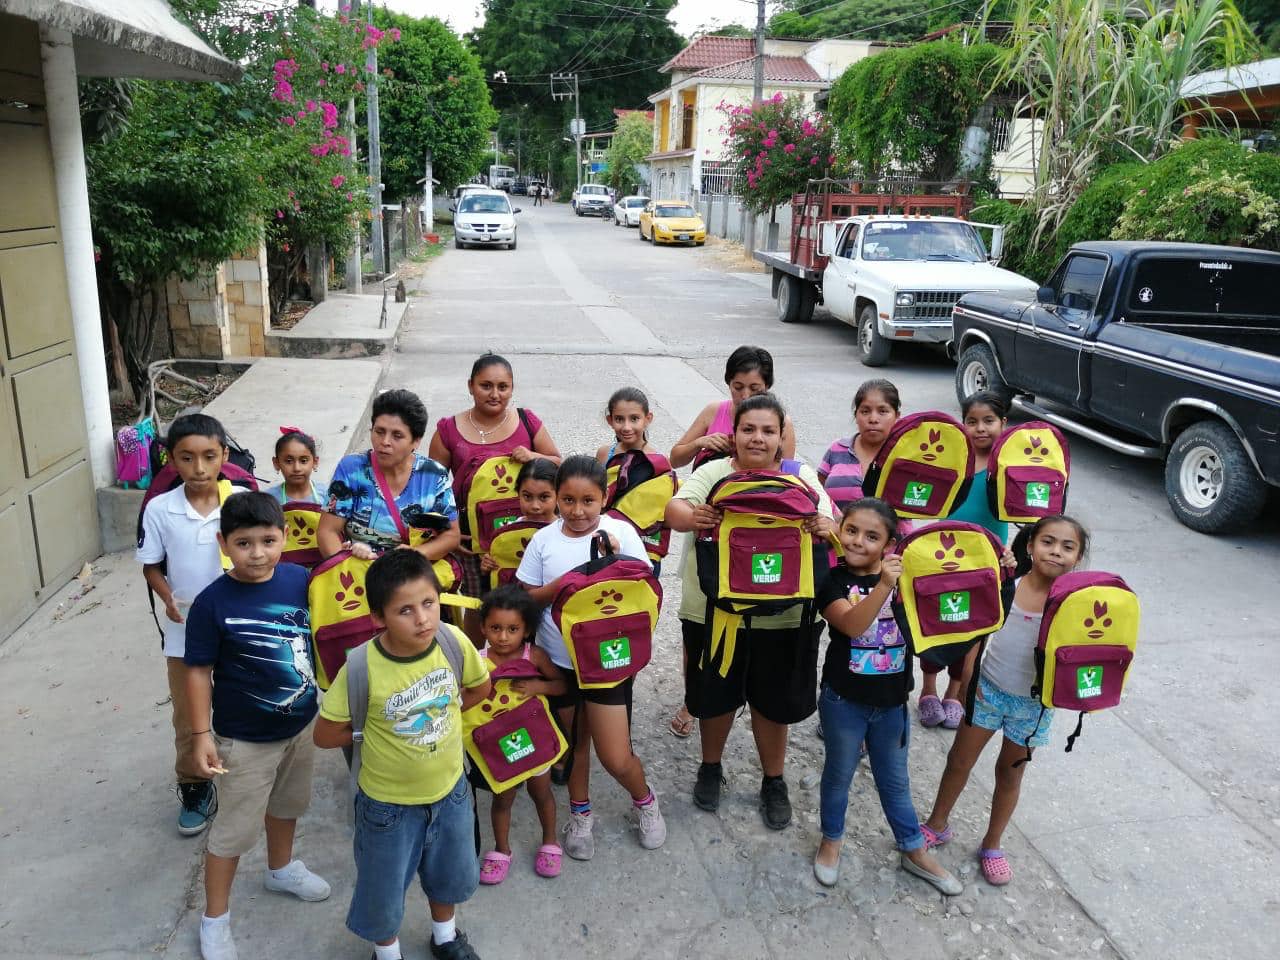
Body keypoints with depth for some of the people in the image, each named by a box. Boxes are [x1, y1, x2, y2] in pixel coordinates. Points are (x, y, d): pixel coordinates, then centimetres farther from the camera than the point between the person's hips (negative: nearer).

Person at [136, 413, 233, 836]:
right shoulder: (159, 509, -11)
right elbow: (151, 566, 0)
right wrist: (168, 599, -17)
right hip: (184, 630, 1)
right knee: (187, 715, 16)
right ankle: (194, 786, 37)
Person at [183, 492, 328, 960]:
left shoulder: (300, 579, -12)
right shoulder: (212, 603, -23)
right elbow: (198, 672, -15)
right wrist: (201, 735, -15)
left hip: (301, 725, 5)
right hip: (245, 739, -5)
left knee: (287, 804, 28)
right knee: (234, 830, 9)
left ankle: (281, 869, 54)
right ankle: (214, 919, 31)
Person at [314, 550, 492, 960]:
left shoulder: (454, 642, -21)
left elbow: (481, 687, 0)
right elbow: (326, 734, -16)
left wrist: (439, 716, -4)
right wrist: (376, 729, -11)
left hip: (450, 790, 3)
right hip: (389, 803, -3)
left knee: (450, 875, 28)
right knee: (383, 893, 20)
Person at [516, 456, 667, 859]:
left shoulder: (621, 533, -9)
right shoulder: (544, 540, -5)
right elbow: (528, 598, -1)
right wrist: (564, 584, -17)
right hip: (559, 661, 2)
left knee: (617, 760, -2)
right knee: (575, 742, 20)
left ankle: (644, 798, 31)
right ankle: (580, 812, 45)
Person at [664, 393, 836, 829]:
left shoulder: (801, 477, 1)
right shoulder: (713, 472, -2)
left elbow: (827, 524, -8)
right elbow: (674, 509, -16)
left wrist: (825, 529, -32)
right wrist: (692, 517, -39)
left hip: (781, 613, 0)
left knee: (773, 700, 14)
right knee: (716, 694, 16)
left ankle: (773, 781, 37)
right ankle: (710, 767, 42)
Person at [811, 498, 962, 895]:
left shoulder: (904, 576, -3)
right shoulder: (832, 580, -14)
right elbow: (852, 624, -29)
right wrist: (883, 586, -42)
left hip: (892, 701, 3)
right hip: (844, 701, -2)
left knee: (895, 780, 19)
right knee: (839, 774, 17)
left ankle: (915, 851, 36)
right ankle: (831, 840, 38)